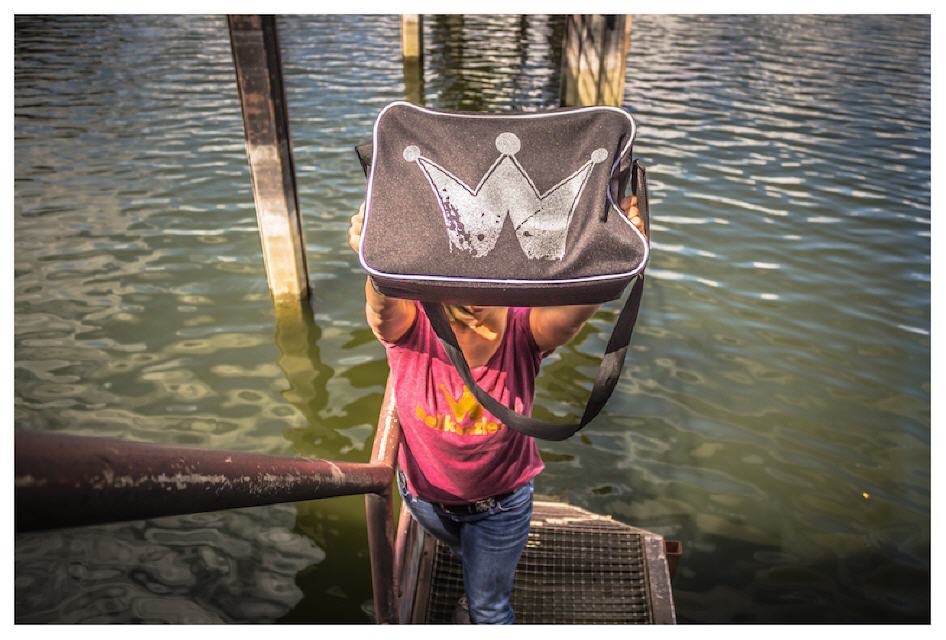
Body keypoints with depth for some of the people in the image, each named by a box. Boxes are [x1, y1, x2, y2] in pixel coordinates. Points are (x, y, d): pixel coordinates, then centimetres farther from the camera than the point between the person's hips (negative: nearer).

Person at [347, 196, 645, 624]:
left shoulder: (523, 332, -31)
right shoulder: (410, 329, -31)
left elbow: (570, 309, -51)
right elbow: (384, 306, -53)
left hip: (501, 503, -2)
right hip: (423, 494, 2)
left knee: (488, 607, 18)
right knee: (467, 556, 36)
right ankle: (482, 573, 71)